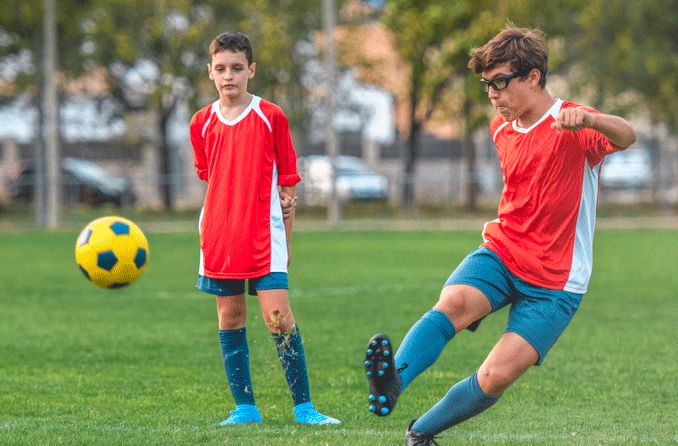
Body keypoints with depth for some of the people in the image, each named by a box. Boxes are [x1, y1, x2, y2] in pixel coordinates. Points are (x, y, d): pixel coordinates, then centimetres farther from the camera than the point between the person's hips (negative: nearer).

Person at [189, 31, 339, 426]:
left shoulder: (271, 117, -1)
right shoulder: (203, 123, 7)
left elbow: (287, 180, 5)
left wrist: (286, 221, 5)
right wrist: (227, 219, 12)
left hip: (265, 237, -3)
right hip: (220, 236, 3)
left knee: (279, 317, -10)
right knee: (230, 318, 5)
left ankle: (303, 406, -3)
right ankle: (245, 407, 12)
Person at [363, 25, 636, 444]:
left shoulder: (572, 126, -13)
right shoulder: (501, 129, 10)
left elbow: (626, 136, -36)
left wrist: (586, 119, -56)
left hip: (554, 283, -5)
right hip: (500, 254, 5)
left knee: (496, 377, -14)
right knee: (453, 302, -30)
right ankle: (393, 381, -50)